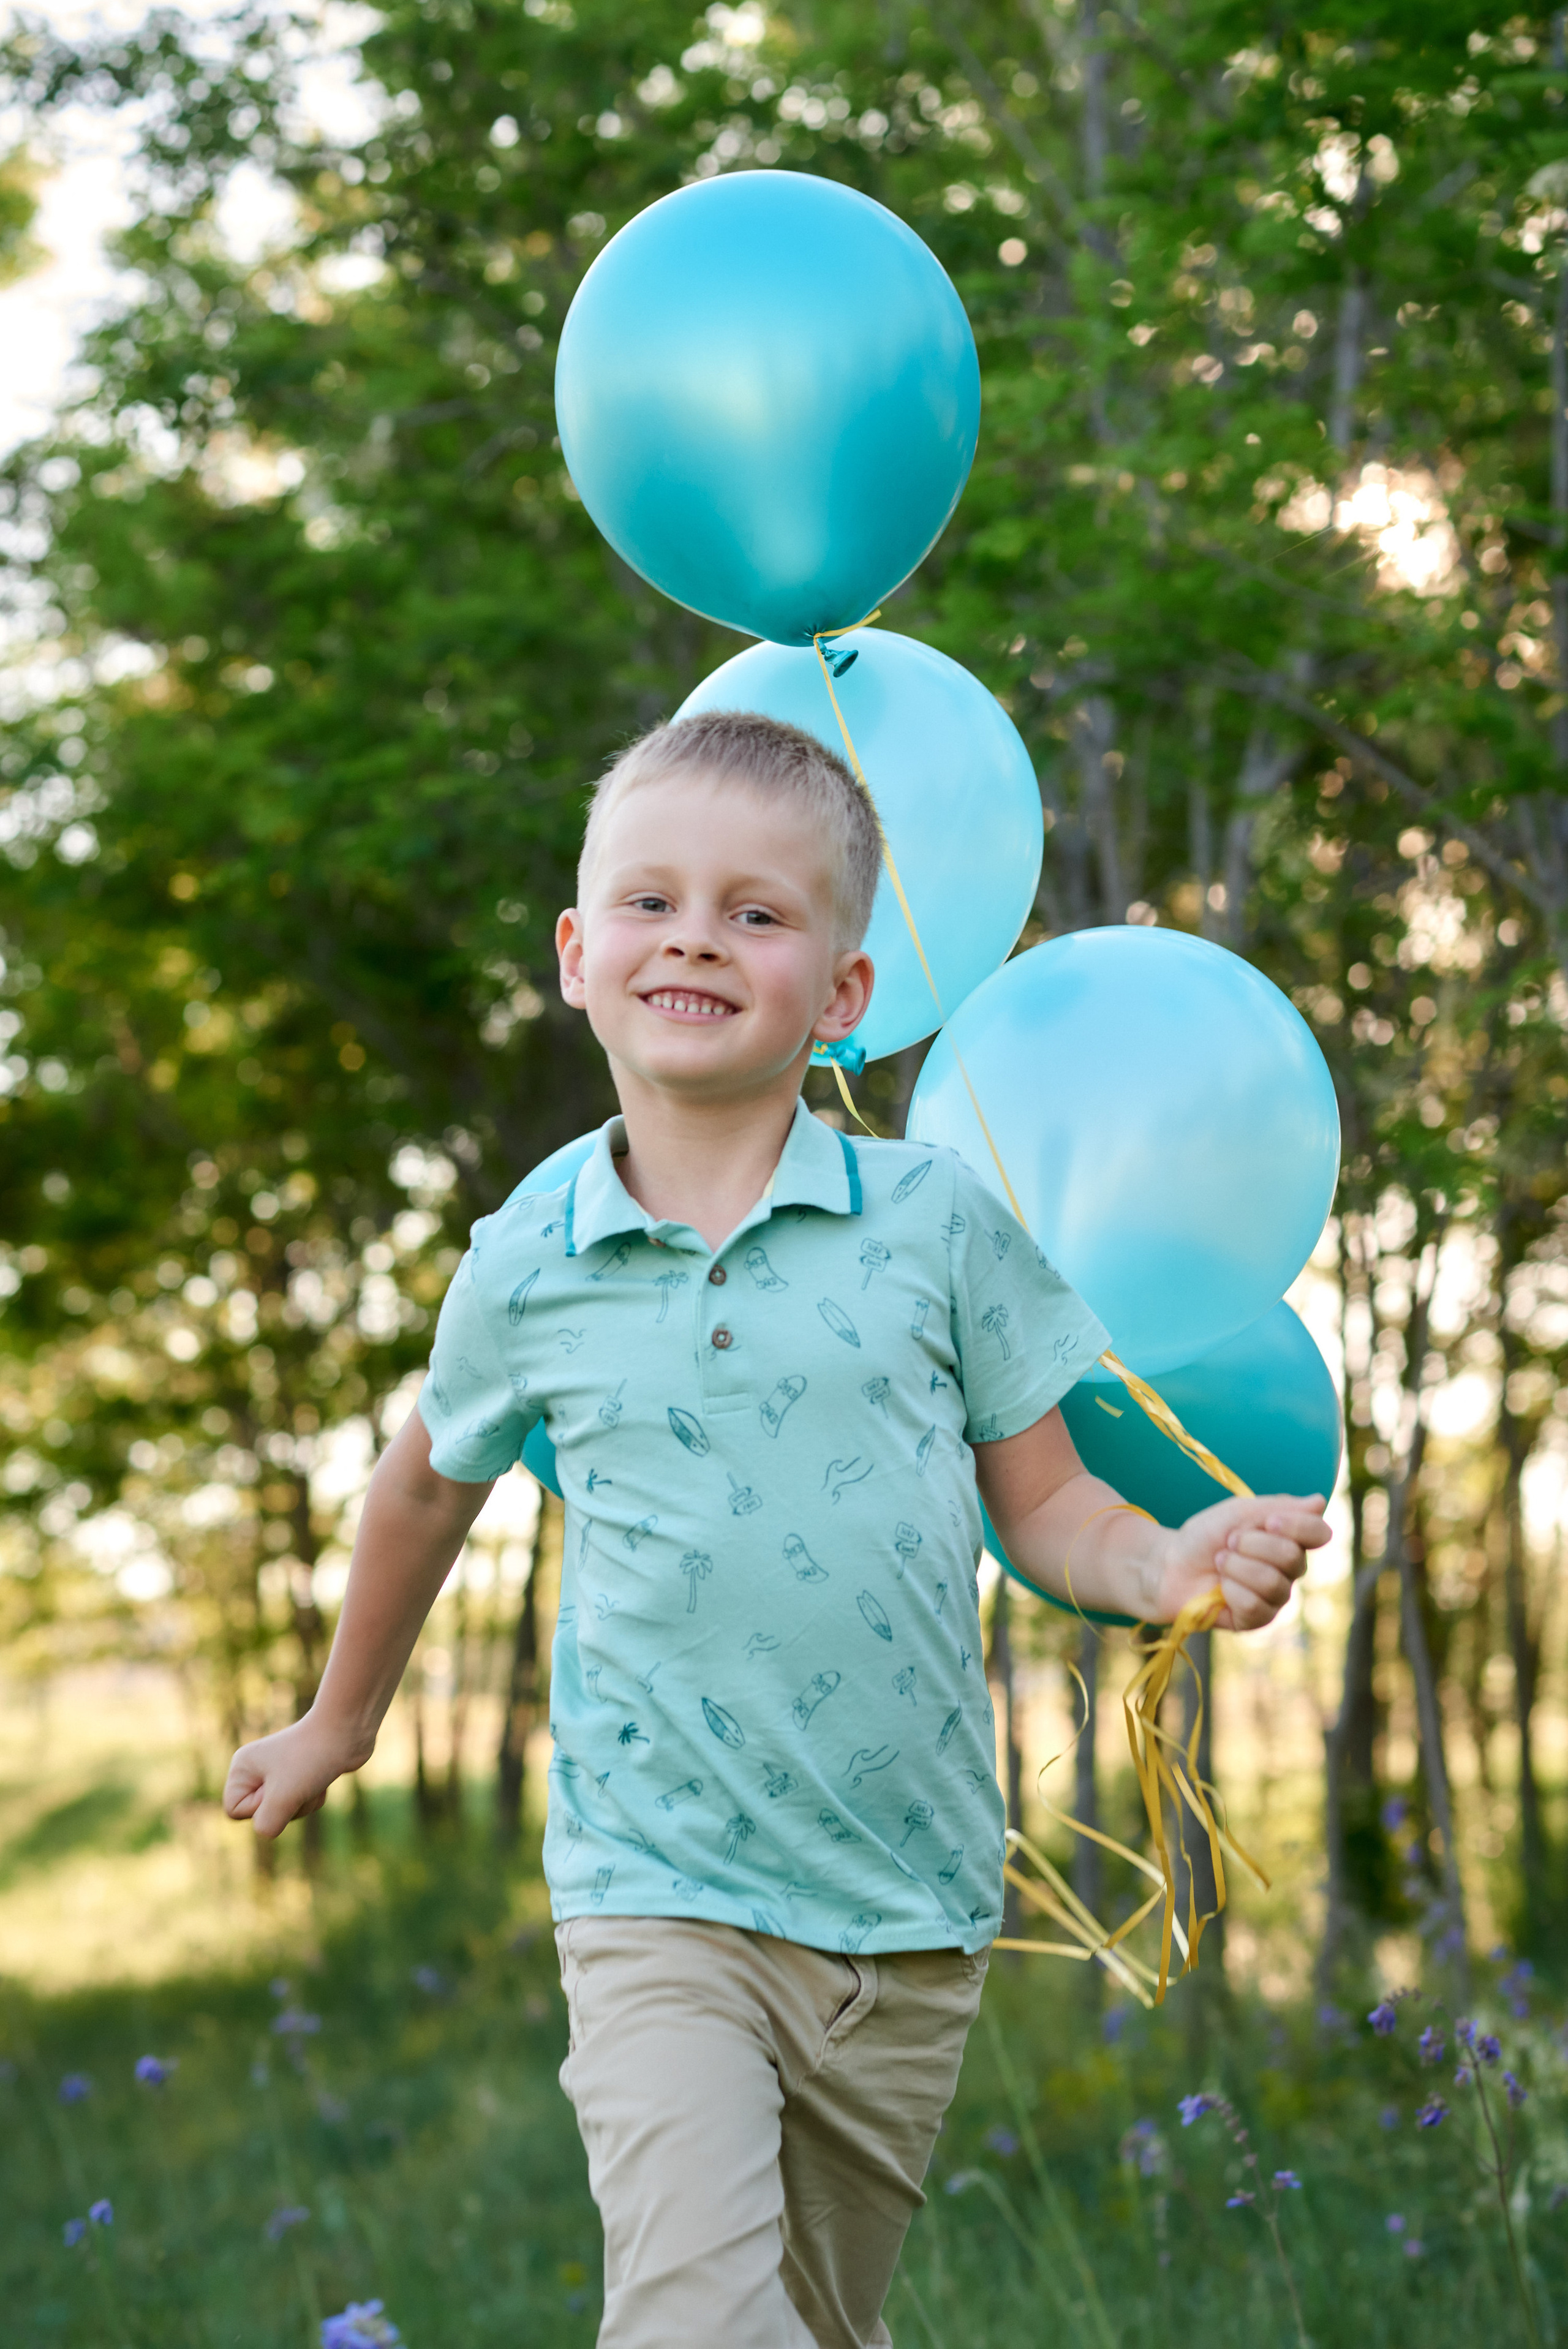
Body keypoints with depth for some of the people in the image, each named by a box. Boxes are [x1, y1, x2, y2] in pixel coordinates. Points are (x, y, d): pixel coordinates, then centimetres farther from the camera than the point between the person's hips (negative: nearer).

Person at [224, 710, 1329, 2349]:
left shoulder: (937, 1221, -4)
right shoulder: (523, 1274, -1)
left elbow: (1042, 1502, 3)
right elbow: (429, 1483, 18)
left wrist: (1169, 1566, -19)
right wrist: (338, 1723, 30)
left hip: (909, 1914, 1)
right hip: (661, 1900, -1)